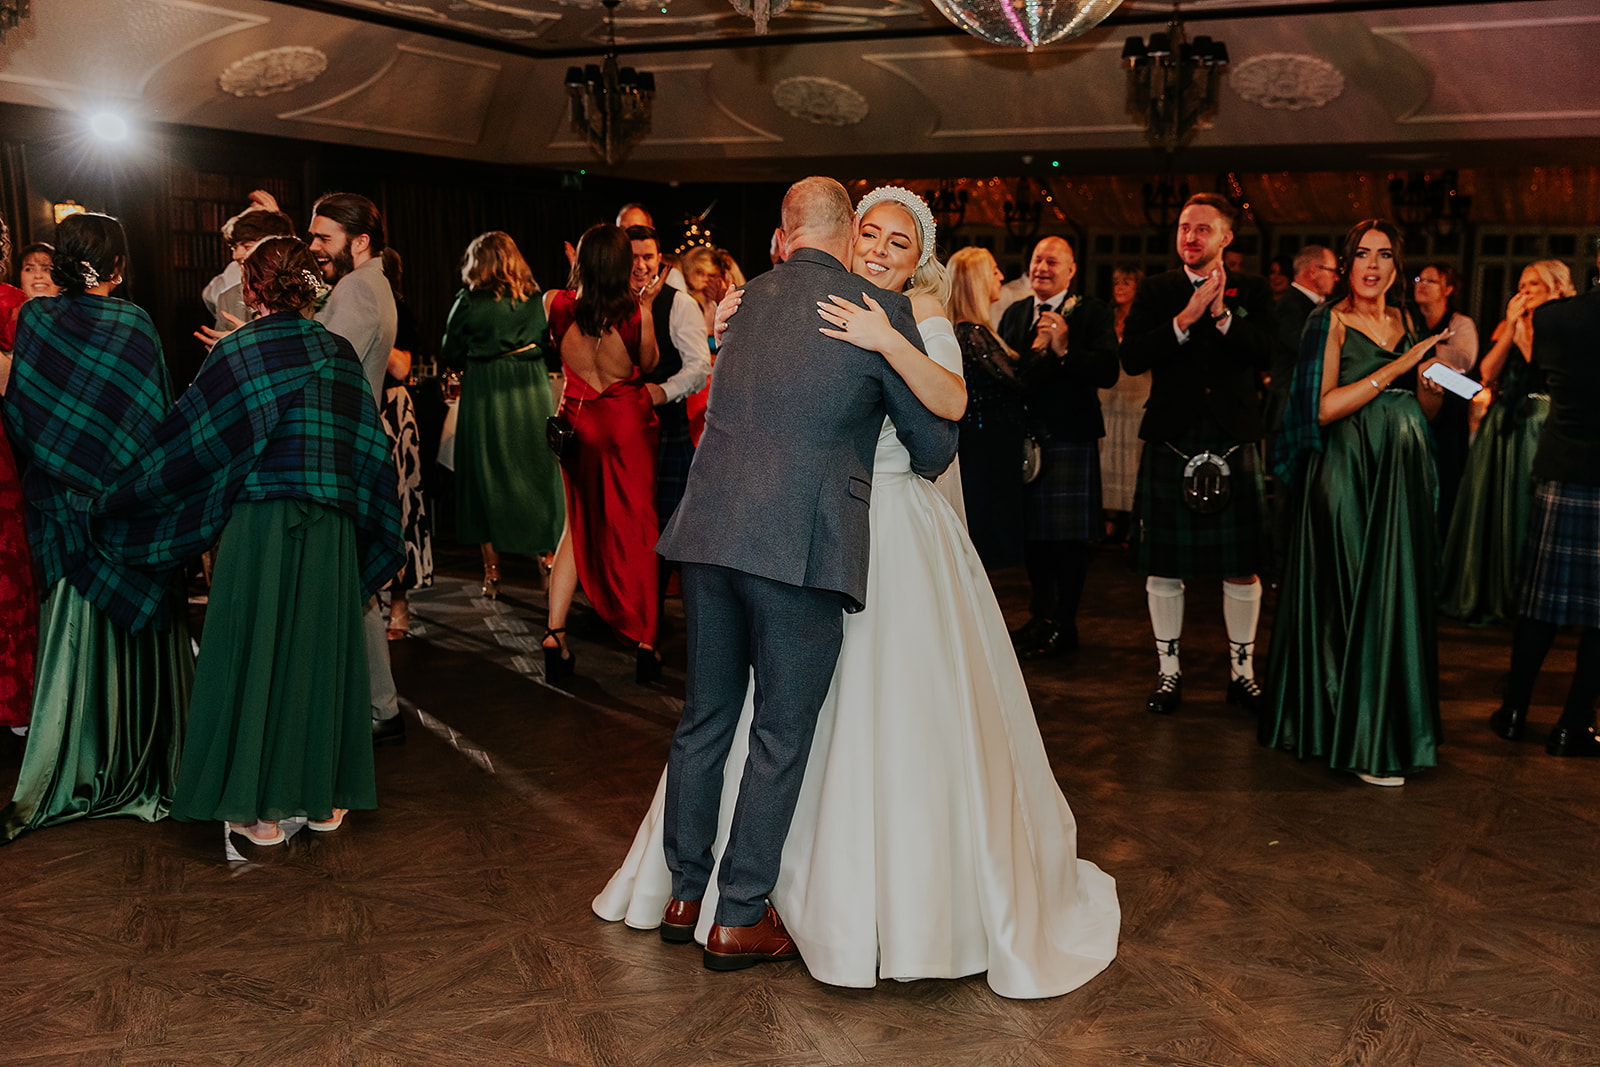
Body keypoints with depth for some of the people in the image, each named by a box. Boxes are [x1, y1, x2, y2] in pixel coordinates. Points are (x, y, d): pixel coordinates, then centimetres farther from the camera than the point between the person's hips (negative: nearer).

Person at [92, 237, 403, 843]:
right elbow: (371, 448, 11)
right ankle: (326, 796, 20)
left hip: (261, 524, -4)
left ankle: (261, 810, 10)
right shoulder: (340, 353, 7)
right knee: (322, 650, 12)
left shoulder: (238, 352, -5)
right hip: (332, 528, 4)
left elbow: (189, 439, -2)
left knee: (257, 653, 4)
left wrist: (117, 501, 10)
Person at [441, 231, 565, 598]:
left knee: (487, 479, 7)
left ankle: (492, 572, 10)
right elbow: (556, 355, 6)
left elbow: (450, 354, 3)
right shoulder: (538, 300, 2)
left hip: (484, 397, -2)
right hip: (532, 394, 2)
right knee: (538, 478, 10)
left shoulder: (468, 302, -4)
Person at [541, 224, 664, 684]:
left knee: (579, 526, 15)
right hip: (629, 420, -2)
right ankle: (646, 643, 10)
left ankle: (554, 635, 7)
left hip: (577, 419, 3)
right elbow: (649, 363, 1)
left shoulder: (556, 303, -9)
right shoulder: (636, 312, -16)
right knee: (638, 526, 8)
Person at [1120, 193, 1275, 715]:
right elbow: (1132, 358, -7)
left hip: (1233, 442, 0)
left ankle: (1242, 672, 19)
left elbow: (1265, 354, -8)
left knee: (1241, 566, 4)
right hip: (1170, 442, 0)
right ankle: (1168, 671, 19)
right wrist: (1186, 317, -16)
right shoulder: (1154, 291, 7)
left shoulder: (1251, 291, 7)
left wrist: (1222, 315, -20)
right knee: (1162, 565, 5)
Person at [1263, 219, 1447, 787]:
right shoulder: (1331, 322, -5)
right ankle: (1364, 743, 2)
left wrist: (1433, 383, -4)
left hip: (1401, 475, 6)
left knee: (1395, 595, 6)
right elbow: (1323, 409, -16)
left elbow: (1425, 411, 18)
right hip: (1348, 475, -6)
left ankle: (1385, 727, 18)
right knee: (1354, 598, -5)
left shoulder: (1403, 322, 14)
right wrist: (1395, 368, -17)